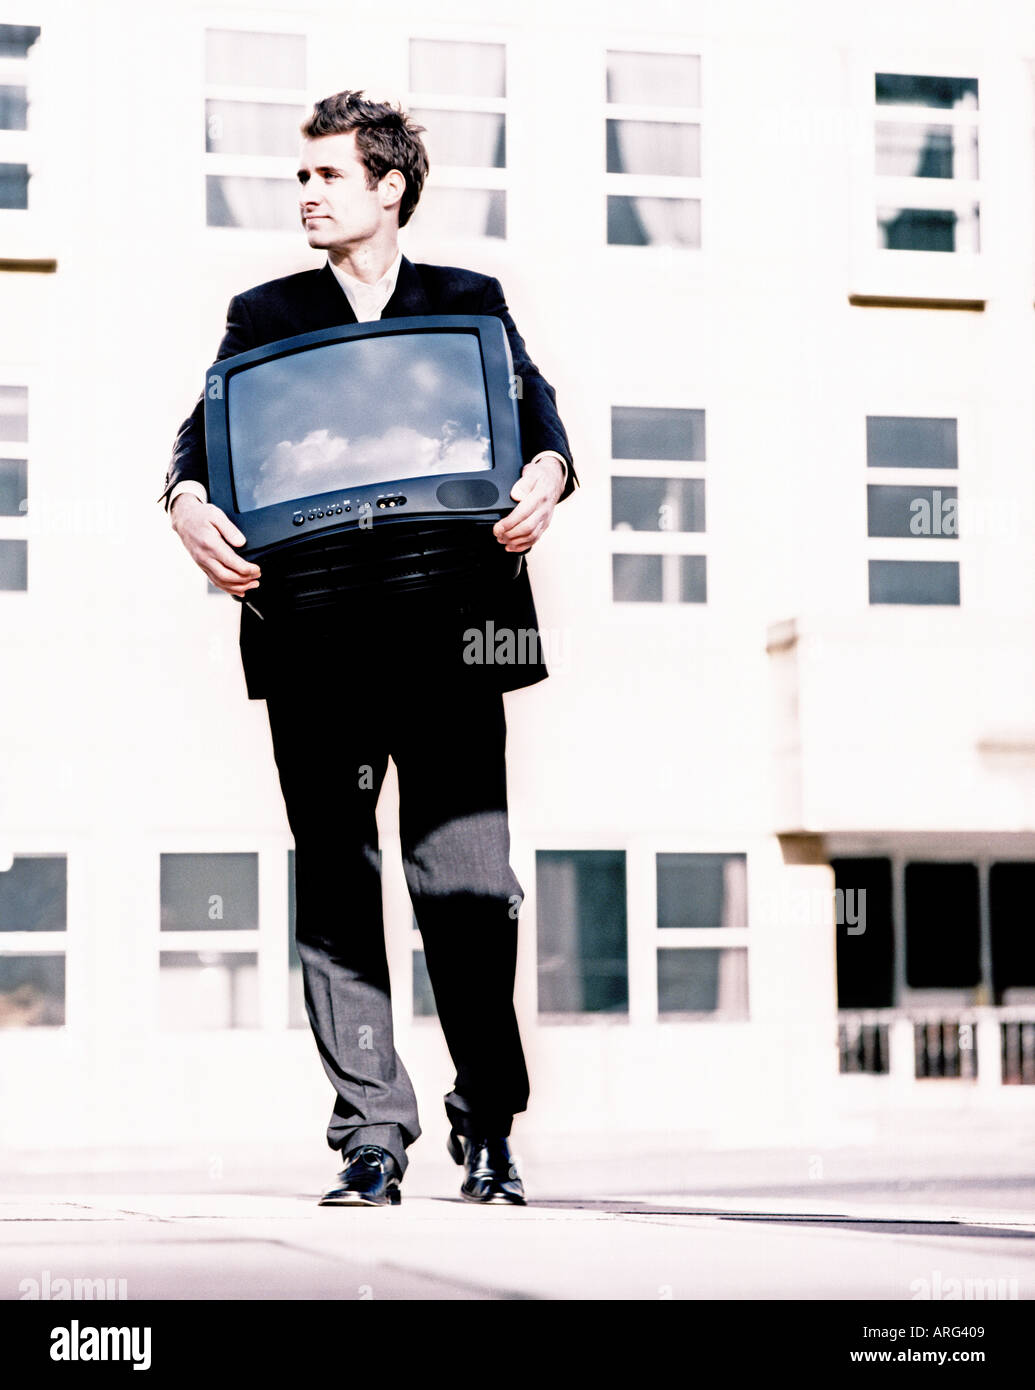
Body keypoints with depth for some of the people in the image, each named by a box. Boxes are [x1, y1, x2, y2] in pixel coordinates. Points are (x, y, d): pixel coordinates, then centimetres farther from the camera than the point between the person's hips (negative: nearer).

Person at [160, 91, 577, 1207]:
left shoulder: (473, 305, 15)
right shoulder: (264, 314, 18)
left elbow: (533, 413, 3)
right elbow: (206, 433, 8)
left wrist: (545, 476, -20)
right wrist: (188, 499, -15)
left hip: (447, 631, -1)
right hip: (313, 638, 2)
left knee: (467, 883, -6)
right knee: (334, 884, -1)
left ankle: (488, 1125, 10)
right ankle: (370, 1136, 5)